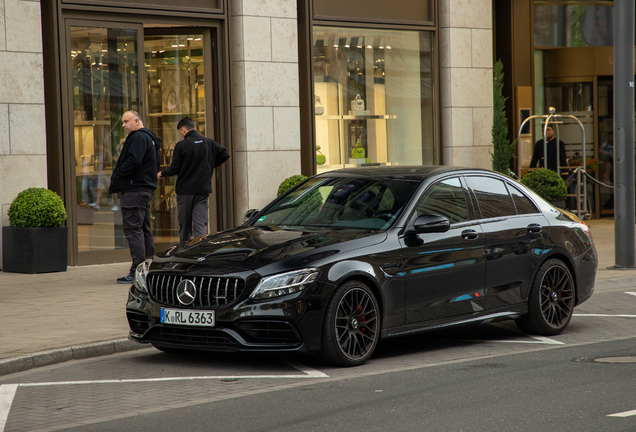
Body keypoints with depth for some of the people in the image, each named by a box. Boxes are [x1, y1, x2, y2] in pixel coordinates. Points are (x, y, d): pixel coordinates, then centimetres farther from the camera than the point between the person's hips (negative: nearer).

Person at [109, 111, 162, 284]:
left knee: (133, 229, -11)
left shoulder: (138, 138, -12)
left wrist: (117, 175, -11)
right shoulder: (149, 137, 20)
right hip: (146, 188, 11)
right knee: (144, 229, 14)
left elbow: (133, 162, -26)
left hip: (134, 190, -11)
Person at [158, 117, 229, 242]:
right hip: (203, 190, 3)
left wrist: (161, 173, 12)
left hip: (185, 191, -3)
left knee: (185, 225, 10)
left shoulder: (181, 145, -11)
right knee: (201, 224, -2)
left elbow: (174, 169, -8)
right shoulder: (209, 143, 3)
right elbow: (225, 155, 8)